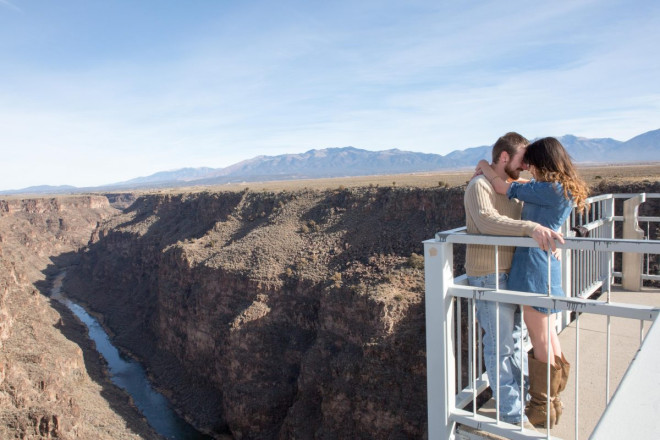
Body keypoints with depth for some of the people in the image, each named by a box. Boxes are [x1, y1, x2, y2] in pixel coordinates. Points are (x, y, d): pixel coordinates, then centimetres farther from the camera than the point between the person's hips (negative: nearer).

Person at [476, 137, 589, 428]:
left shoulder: (550, 189, -18)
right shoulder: (564, 190, 11)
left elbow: (504, 189, -14)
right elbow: (525, 193, 20)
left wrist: (484, 167, 3)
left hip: (534, 266, -10)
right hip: (546, 265, 10)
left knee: (540, 343, 3)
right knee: (549, 337, 20)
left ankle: (542, 410, 19)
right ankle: (552, 400, 36)